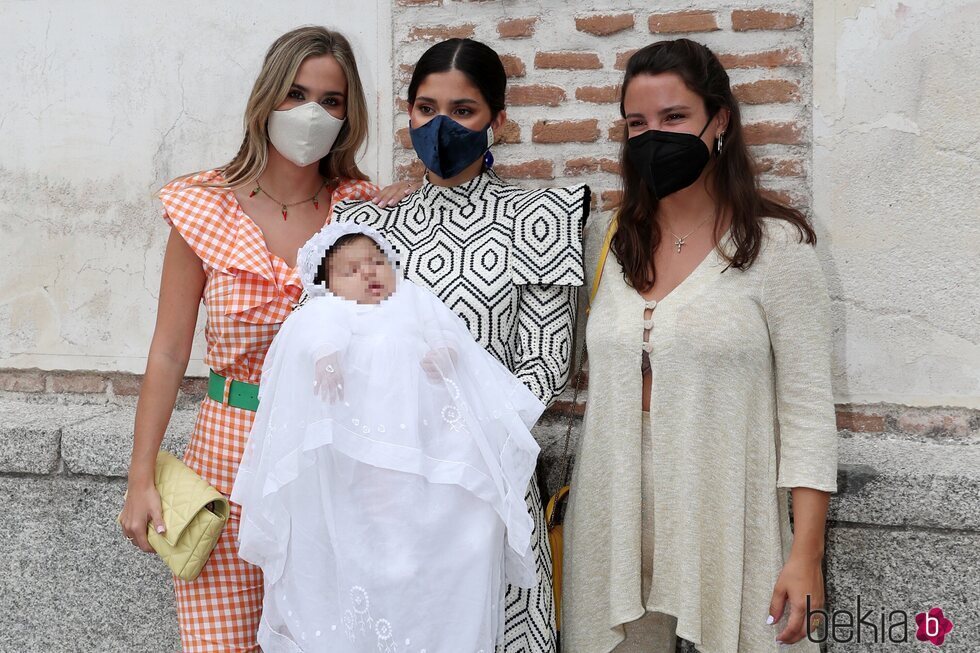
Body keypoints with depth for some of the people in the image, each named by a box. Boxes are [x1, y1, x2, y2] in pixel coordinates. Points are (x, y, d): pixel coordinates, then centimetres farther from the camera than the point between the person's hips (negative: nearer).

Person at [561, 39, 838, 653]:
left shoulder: (777, 246, -5)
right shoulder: (612, 243, 9)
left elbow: (807, 411, -8)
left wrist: (806, 556, -13)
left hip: (725, 522, -4)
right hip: (616, 518, 4)